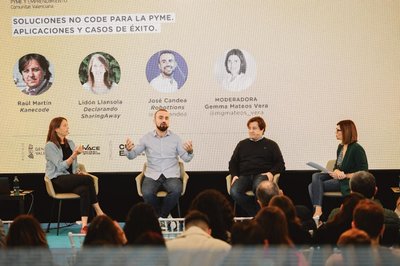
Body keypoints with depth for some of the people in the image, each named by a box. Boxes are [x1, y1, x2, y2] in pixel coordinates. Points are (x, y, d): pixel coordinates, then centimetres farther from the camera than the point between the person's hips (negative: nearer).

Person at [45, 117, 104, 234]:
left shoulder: (70, 143, 16)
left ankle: (84, 226, -42)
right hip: (57, 181, -5)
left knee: (84, 190, -32)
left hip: (70, 179, 5)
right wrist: (74, 155, -24)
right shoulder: (50, 146, -4)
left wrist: (78, 172, 1)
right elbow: (61, 166, -14)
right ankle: (98, 211, -19)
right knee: (88, 179, -29)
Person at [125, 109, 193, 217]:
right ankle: (159, 216, -4)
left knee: (176, 191, -32)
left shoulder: (175, 138, 6)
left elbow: (186, 158, 2)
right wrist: (128, 149, -21)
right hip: (152, 175, 0)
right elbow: (132, 155, 3)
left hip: (171, 175, 0)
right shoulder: (147, 138, 5)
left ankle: (162, 216, -8)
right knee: (147, 193, -31)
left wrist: (190, 151, -22)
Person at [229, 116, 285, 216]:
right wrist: (234, 175, 5)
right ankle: (255, 214, -24)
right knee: (234, 191, -33)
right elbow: (233, 163, 25)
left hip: (262, 175, -3)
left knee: (258, 187, -41)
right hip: (244, 175, 3)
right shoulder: (242, 144, 26)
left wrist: (271, 173, -8)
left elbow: (280, 164, 12)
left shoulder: (271, 144, 18)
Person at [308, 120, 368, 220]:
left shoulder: (357, 149, -13)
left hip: (349, 182, -8)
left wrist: (345, 175, -16)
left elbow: (363, 172, -14)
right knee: (316, 176, -15)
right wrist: (336, 171, -7)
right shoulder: (340, 147, 12)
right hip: (338, 178, 8)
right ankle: (317, 210, -23)